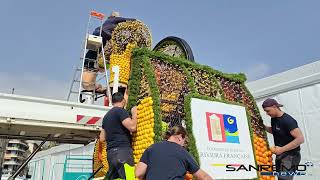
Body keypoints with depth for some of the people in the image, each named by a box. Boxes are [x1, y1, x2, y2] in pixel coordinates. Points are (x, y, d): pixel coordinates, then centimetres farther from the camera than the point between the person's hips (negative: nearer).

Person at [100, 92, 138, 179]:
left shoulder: (106, 115, 20)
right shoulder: (120, 111, -5)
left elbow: (102, 138, 22)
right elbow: (132, 127, -16)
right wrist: (134, 113, 0)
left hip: (110, 152, 9)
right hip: (122, 150, -9)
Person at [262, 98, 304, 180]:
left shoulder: (287, 120, -21)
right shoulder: (273, 119, 5)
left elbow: (300, 139, -26)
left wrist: (282, 149, -27)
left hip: (290, 156, -8)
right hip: (280, 155, 8)